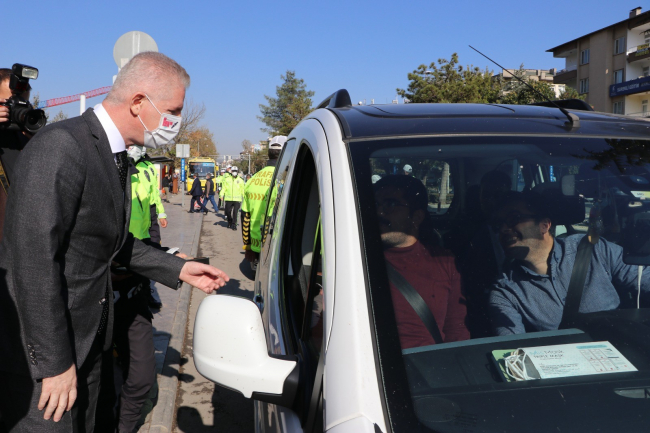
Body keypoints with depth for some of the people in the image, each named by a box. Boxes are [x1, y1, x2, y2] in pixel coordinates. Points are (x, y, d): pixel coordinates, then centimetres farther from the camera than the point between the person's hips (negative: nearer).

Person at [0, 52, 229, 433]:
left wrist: (178, 269, 11)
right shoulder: (60, 147, -23)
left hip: (87, 340, 9)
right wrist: (54, 363, -21)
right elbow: (34, 261, -25)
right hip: (41, 347, -9)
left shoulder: (118, 158, 7)